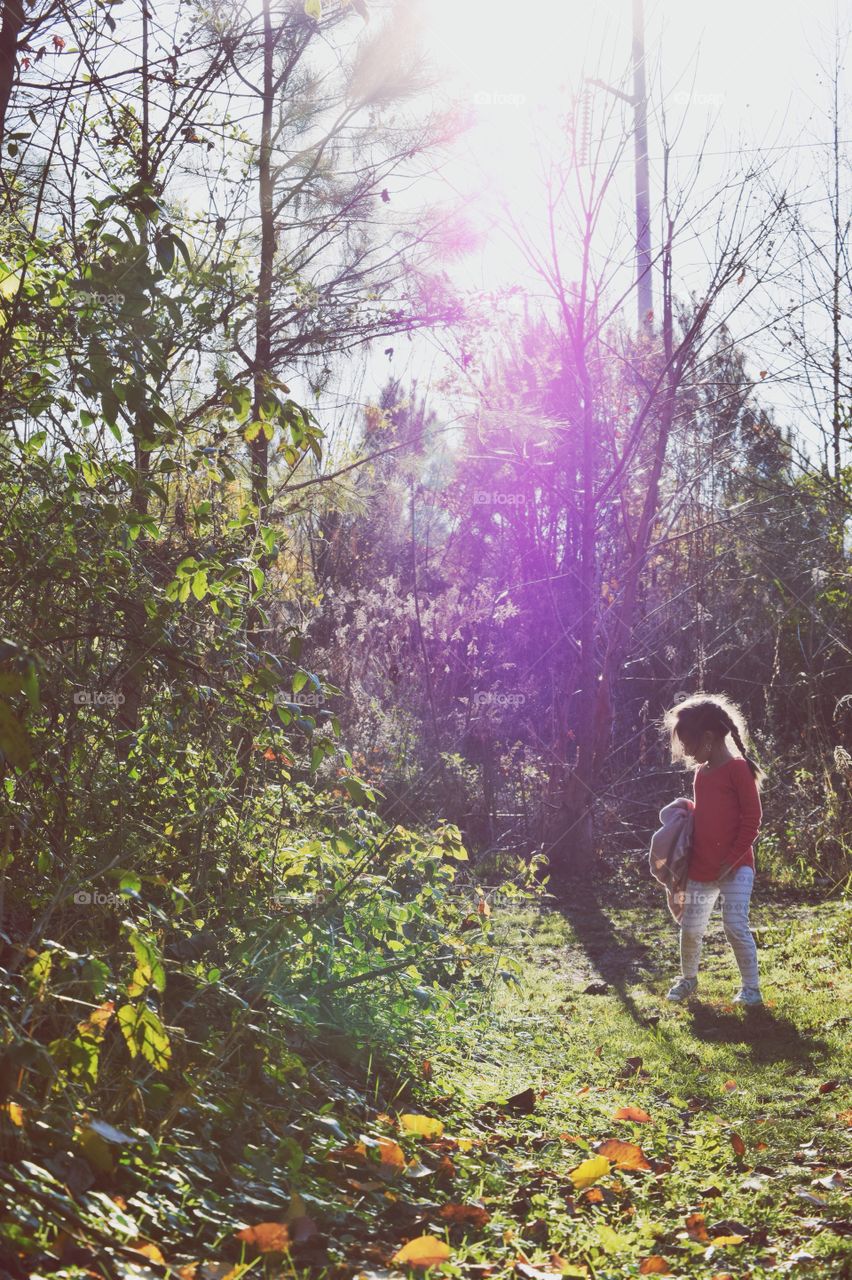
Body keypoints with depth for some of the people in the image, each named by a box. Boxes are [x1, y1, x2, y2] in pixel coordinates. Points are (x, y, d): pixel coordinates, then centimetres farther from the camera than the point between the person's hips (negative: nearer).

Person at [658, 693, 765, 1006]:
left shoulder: (738, 768, -11)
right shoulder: (700, 773, 12)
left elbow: (752, 820, -13)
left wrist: (730, 861, -16)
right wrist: (686, 857, 12)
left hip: (735, 868, -7)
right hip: (701, 870, 7)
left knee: (735, 925, -13)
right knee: (690, 929, 12)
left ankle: (751, 987, 1)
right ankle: (688, 979, 32)